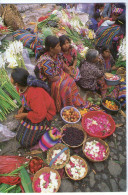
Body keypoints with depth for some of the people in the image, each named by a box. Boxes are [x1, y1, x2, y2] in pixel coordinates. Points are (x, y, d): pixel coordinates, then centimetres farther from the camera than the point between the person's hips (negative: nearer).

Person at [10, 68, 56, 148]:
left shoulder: (34, 94, -41)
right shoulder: (21, 86, -17)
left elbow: (40, 114, -32)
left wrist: (24, 115, -20)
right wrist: (23, 107, -5)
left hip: (45, 113, -7)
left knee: (25, 141, -4)